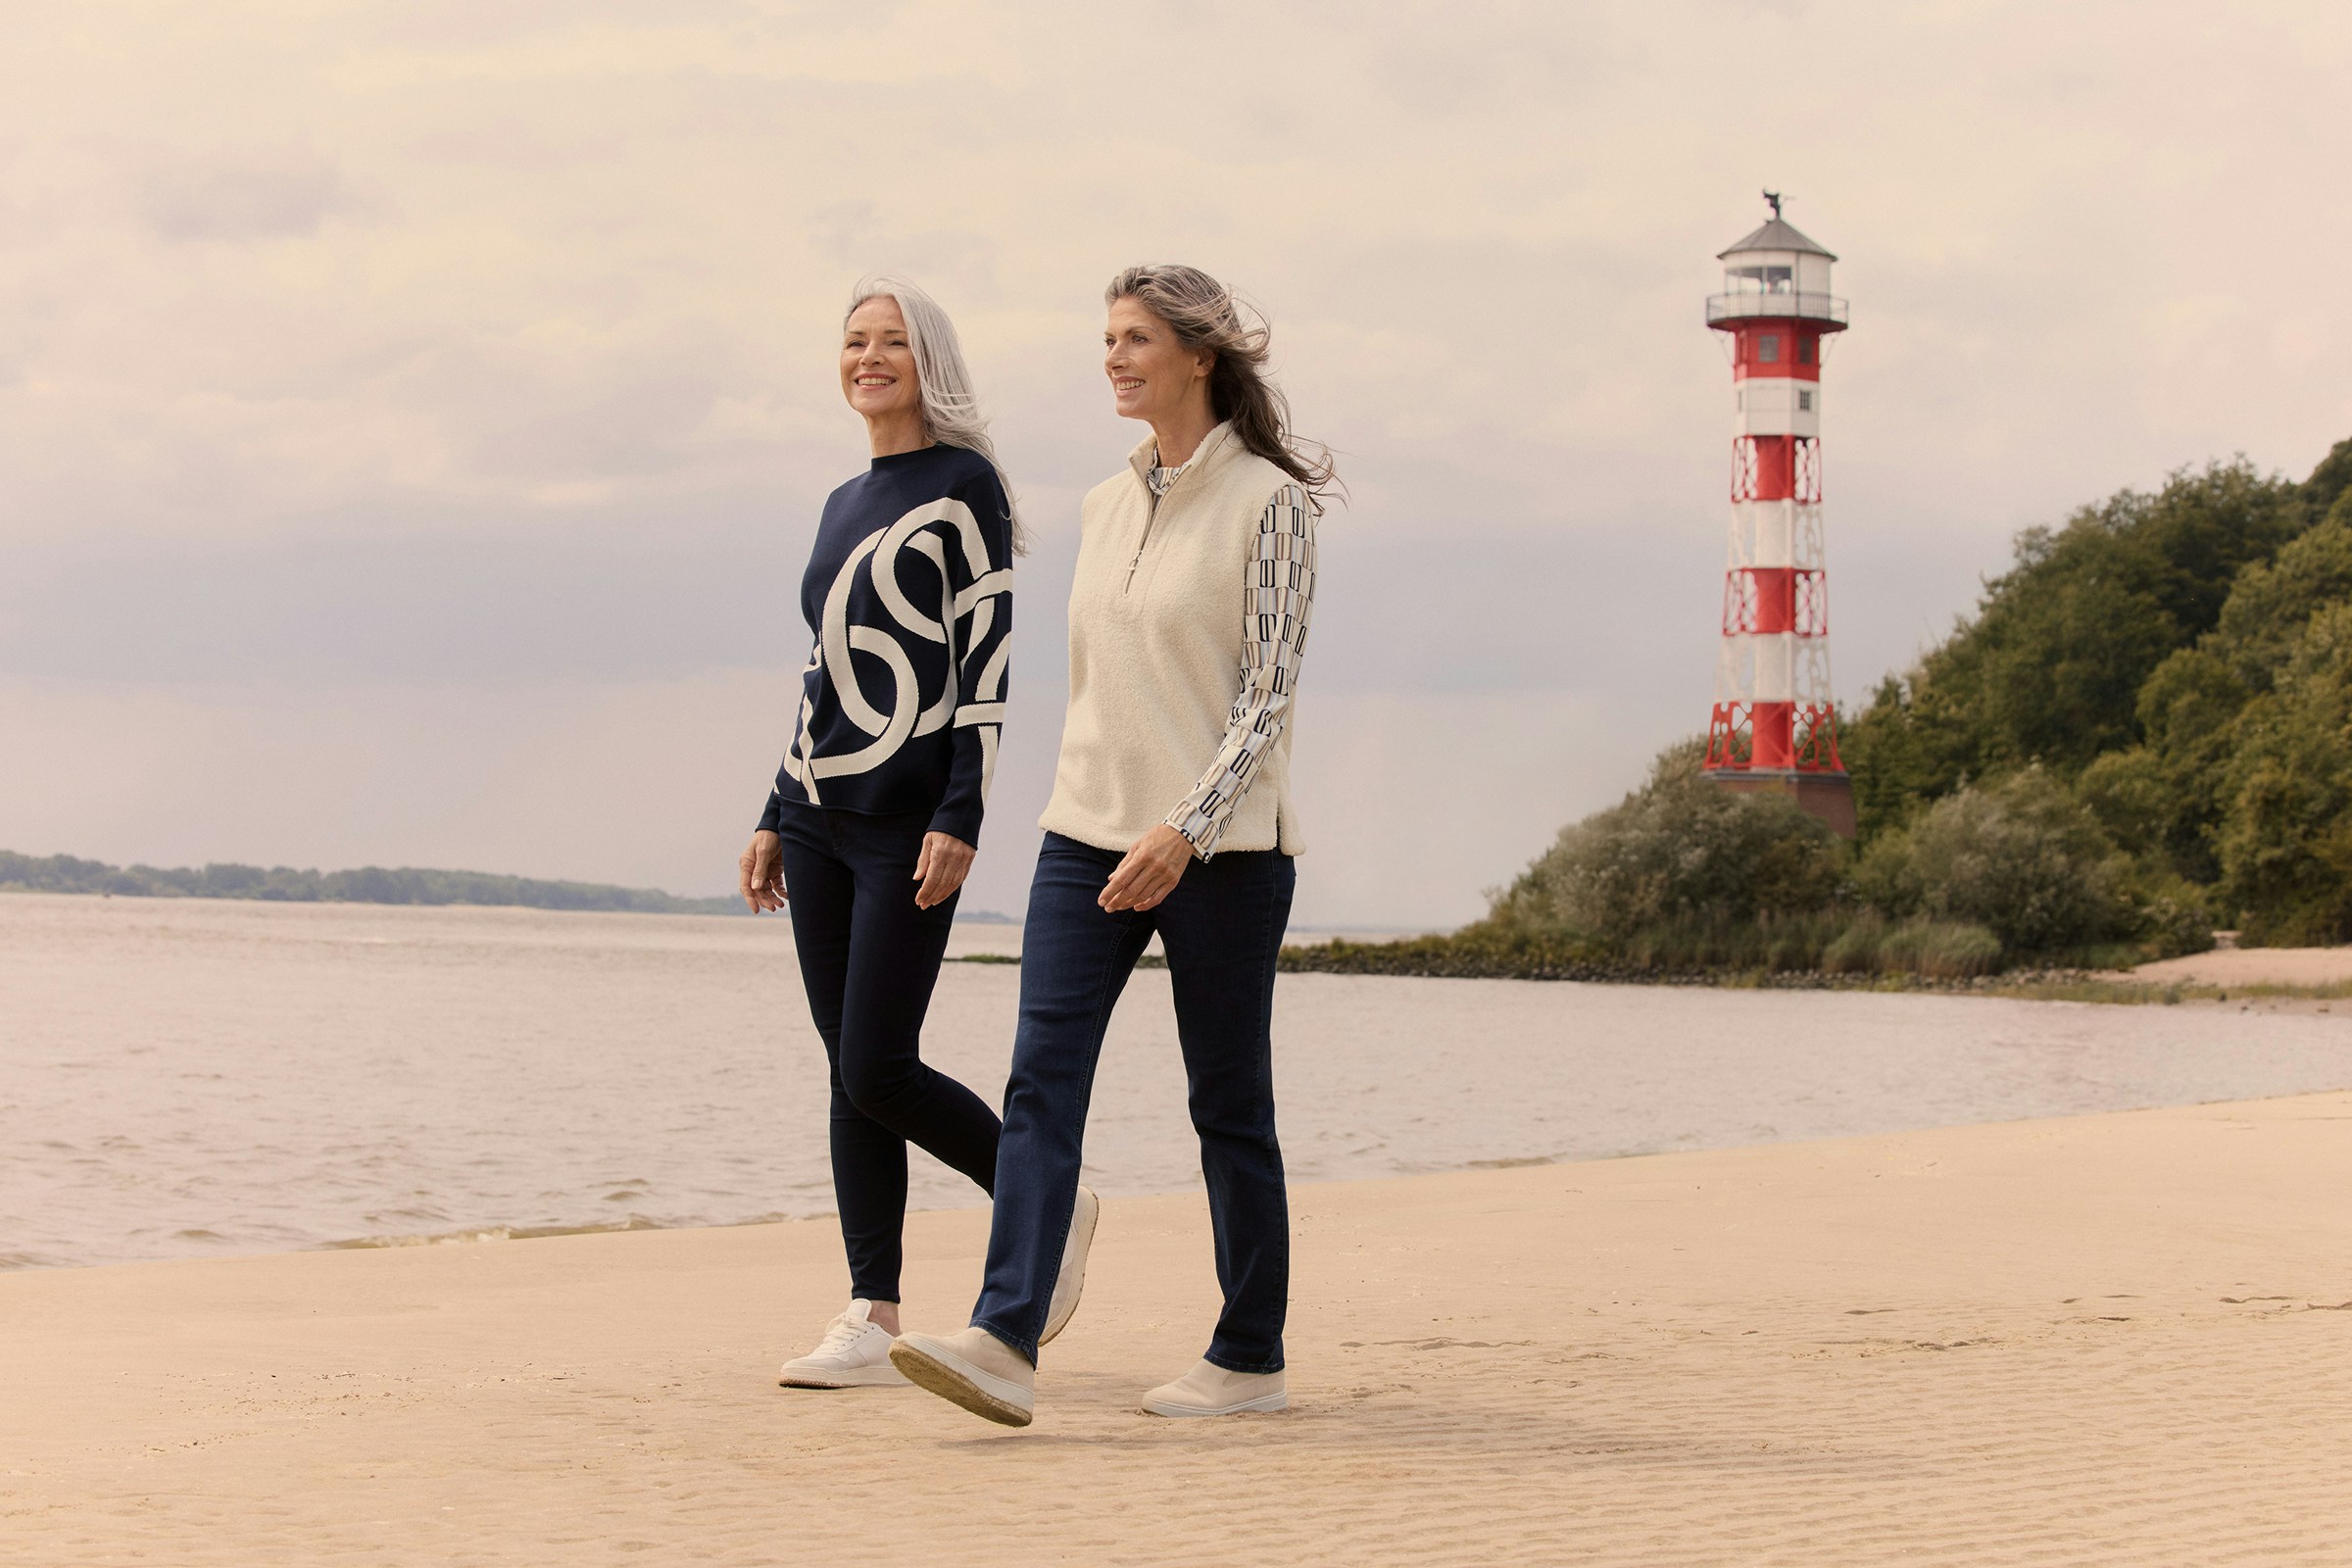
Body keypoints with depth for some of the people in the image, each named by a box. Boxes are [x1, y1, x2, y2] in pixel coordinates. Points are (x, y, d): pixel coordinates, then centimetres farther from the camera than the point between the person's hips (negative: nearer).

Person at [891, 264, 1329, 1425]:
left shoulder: (1267, 502, -6)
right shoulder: (1107, 508, 14)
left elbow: (1269, 690, -12)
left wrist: (1184, 829, -21)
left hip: (1220, 847, -6)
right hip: (1089, 836, 6)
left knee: (1228, 1104, 2)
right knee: (1041, 1078, -9)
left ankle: (1250, 1358, 13)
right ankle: (1005, 1342, -18)